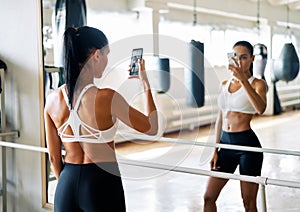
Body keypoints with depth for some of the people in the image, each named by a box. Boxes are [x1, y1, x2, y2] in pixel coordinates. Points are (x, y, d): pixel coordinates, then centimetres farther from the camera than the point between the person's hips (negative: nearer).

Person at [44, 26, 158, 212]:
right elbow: (152, 128, -5)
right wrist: (146, 85, 5)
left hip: (67, 183, 5)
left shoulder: (52, 99, -2)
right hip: (102, 183, -4)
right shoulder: (107, 98, -17)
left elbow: (54, 157, 6)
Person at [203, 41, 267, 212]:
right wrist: (216, 150, 13)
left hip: (247, 145, -5)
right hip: (226, 143, 6)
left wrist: (243, 79, -34)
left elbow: (260, 109, -26)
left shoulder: (258, 84, -4)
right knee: (209, 197, 6)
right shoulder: (224, 84, 12)